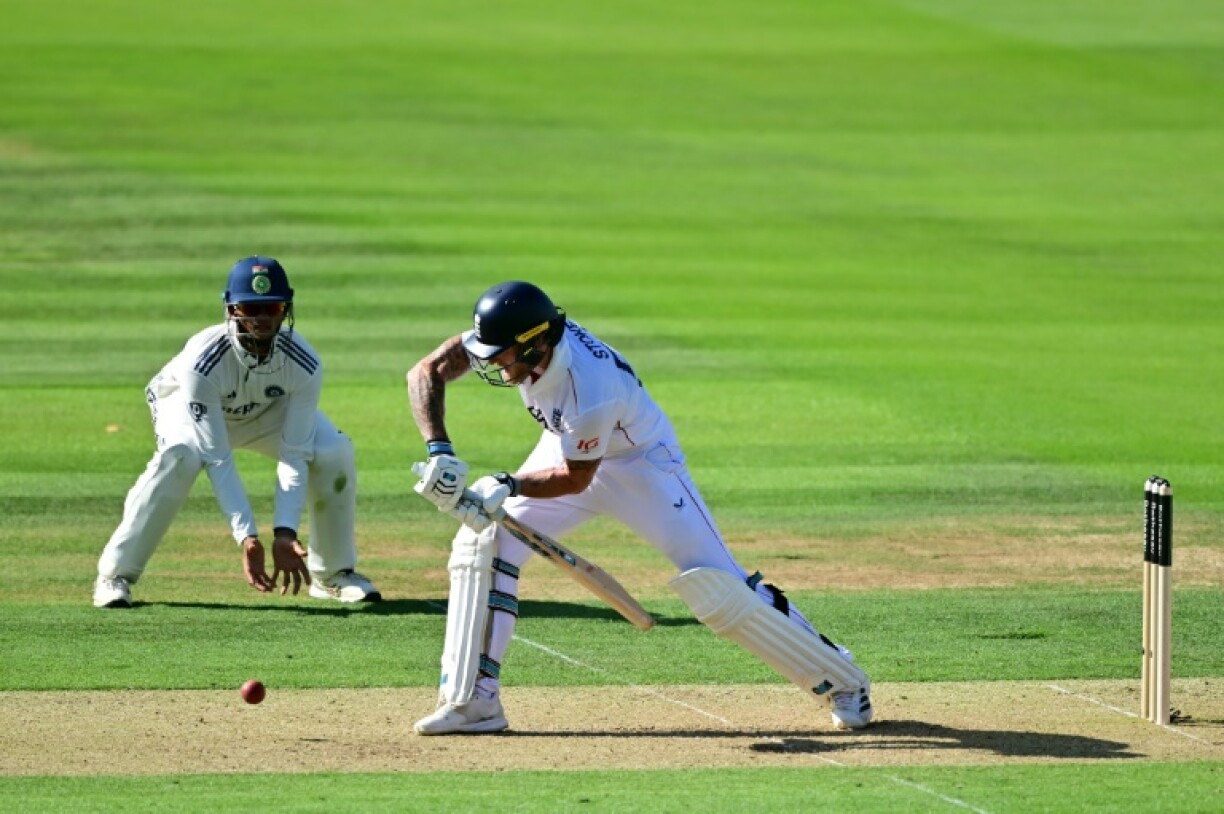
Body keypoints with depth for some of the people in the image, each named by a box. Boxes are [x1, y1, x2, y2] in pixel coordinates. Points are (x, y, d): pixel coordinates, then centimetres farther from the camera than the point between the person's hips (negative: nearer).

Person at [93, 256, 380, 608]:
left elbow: (294, 455, -29)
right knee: (180, 456, -36)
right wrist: (247, 536, -45)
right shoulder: (202, 360, -40)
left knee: (334, 451, -19)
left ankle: (333, 573, 2)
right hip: (186, 404, -3)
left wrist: (285, 532, -40)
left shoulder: (304, 365, -31)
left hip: (268, 412, 3)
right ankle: (115, 575, -26)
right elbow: (216, 459, -38)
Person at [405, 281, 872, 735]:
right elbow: (427, 372, -19)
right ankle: (473, 702, -3)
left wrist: (507, 487, -35)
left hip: (640, 461, -7)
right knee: (483, 542, -9)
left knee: (716, 587, -10)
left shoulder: (593, 391, -41)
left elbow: (576, 478, -26)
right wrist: (439, 450, -31)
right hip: (565, 449, 7)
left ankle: (842, 680, 5)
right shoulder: (510, 335, -25)